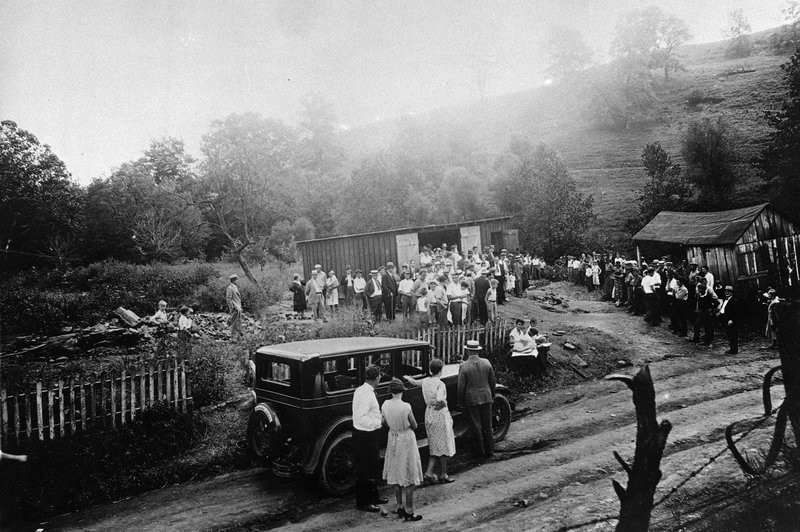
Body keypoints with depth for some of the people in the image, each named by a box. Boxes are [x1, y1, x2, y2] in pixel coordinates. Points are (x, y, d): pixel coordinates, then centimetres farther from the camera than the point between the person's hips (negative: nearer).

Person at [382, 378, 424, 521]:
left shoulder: (385, 405, -8)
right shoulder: (406, 407, -22)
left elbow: (386, 422, 6)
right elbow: (414, 426, -11)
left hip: (392, 439, 5)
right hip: (406, 440, -5)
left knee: (396, 473, 18)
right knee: (409, 476, 4)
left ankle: (400, 507, 28)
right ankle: (409, 512, 9)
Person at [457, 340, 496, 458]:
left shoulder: (463, 367, -15)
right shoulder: (487, 363, -4)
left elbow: (461, 387, -12)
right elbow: (492, 381, 4)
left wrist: (461, 401, 1)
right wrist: (492, 395, 18)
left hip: (471, 400, -3)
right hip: (486, 398, 4)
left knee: (476, 426, 10)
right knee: (487, 425, 15)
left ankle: (481, 451, 20)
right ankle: (489, 451, 24)